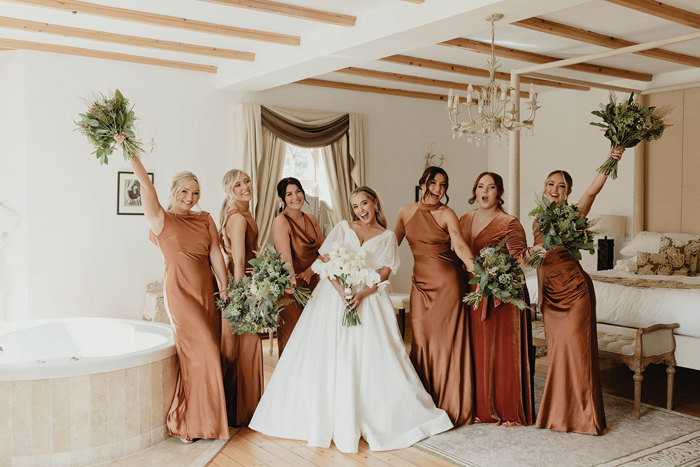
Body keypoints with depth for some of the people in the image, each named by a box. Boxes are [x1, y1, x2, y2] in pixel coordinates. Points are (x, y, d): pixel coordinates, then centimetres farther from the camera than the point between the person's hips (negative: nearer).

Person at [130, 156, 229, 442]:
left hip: (206, 292, 5)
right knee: (202, 352, -7)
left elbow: (215, 255, 8)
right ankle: (188, 424, 8)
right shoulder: (162, 219, -1)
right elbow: (146, 184, -13)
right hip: (180, 292, -5)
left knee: (206, 352, 6)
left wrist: (225, 290, 4)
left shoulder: (205, 220, 11)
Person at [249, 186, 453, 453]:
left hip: (369, 299, 0)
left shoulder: (387, 237, 10)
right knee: (327, 358, -2)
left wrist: (362, 294, -18)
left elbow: (384, 274, 0)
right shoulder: (342, 228, 10)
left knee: (370, 359, -5)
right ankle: (324, 418, 9)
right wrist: (340, 289, -16)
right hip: (334, 295, 1)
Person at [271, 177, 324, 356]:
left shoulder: (311, 219, 8)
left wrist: (310, 270, -10)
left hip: (313, 282, 6)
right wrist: (293, 282, -37)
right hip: (291, 288, -6)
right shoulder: (280, 221, -13)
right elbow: (285, 258, -24)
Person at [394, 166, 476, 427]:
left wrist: (476, 269, -33)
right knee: (421, 340, 2)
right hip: (420, 282, 4)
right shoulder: (406, 212, 9)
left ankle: (450, 407, 10)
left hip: (447, 282, -4)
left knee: (446, 340, -2)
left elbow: (460, 245, -17)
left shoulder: (446, 214, -4)